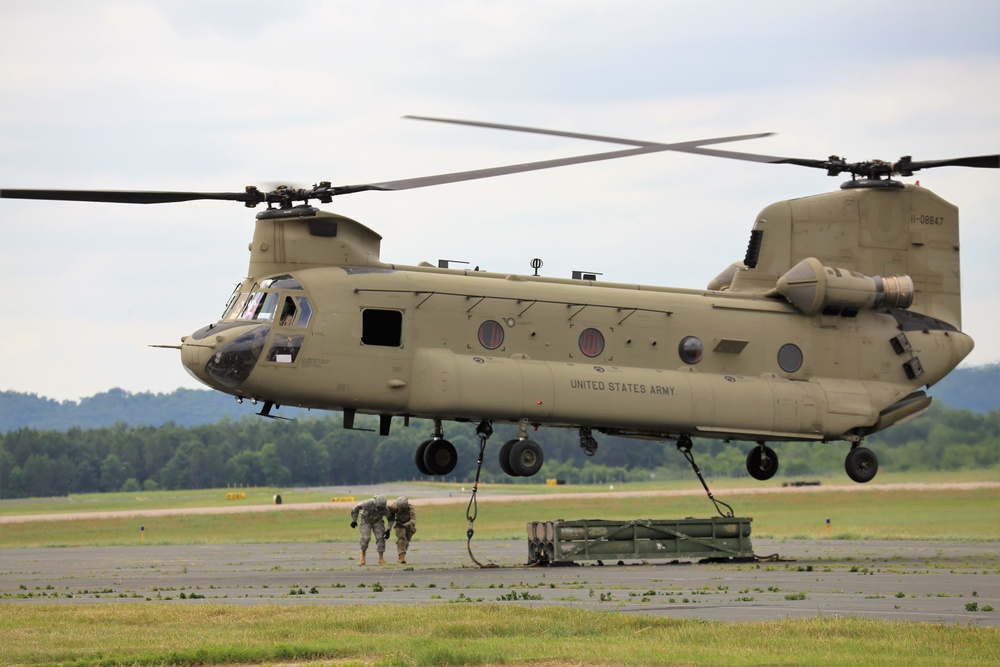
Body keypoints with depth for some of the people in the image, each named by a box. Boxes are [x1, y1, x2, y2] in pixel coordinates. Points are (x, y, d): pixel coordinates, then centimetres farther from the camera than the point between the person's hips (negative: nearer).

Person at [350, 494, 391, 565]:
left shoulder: (385, 508, -25)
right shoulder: (369, 503, -33)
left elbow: (390, 518, -6)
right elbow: (356, 508, -18)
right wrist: (354, 520, -11)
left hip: (377, 521, 2)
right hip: (366, 520, -2)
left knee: (380, 537, -14)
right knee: (366, 538, -19)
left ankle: (381, 558, -5)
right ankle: (362, 556, 2)